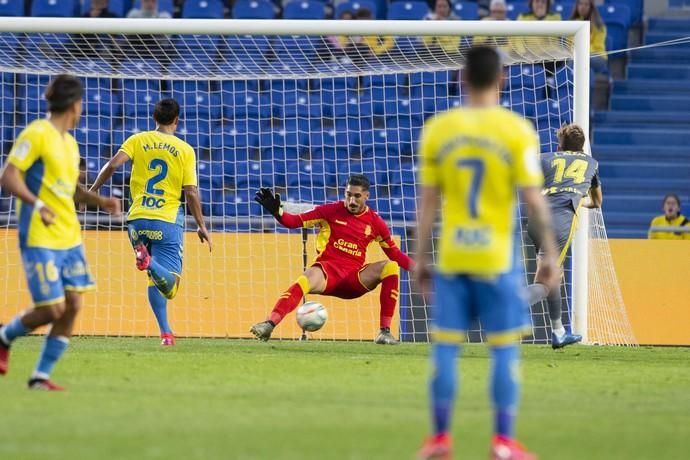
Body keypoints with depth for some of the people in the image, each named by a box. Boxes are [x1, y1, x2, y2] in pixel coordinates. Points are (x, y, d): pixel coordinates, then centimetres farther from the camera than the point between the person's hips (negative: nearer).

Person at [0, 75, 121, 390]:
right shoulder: (36, 134, -10)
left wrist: (100, 201, 13)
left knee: (73, 305, 0)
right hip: (40, 239, -8)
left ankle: (41, 376, 8)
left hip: (70, 238, 8)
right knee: (52, 309, -11)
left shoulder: (69, 142, 16)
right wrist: (37, 204, -27)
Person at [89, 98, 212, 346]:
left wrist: (92, 191, 3)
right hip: (168, 222, -3)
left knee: (155, 279, 18)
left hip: (138, 219, 3)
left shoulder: (138, 140, 6)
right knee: (169, 285, -8)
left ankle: (165, 332, 9)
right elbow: (191, 193, -1)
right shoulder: (185, 150, 3)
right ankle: (149, 262, -38)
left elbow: (113, 164, -9)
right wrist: (202, 226, 8)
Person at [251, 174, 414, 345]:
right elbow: (294, 221, -1)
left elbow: (395, 254, 14)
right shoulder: (331, 211, 2)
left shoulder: (375, 222, 8)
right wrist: (276, 211, -19)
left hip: (354, 277, 2)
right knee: (306, 281, -35)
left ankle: (385, 331, -18)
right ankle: (269, 325, -46)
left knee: (391, 267, -19)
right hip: (327, 270, -2)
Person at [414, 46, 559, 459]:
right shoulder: (517, 130, -7)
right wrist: (551, 252, 1)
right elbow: (533, 199, -8)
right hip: (498, 256, -2)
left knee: (446, 346, 9)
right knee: (505, 348, 5)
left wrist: (421, 258, 9)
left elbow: (428, 201, 2)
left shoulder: (437, 129, 0)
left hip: (452, 257, 2)